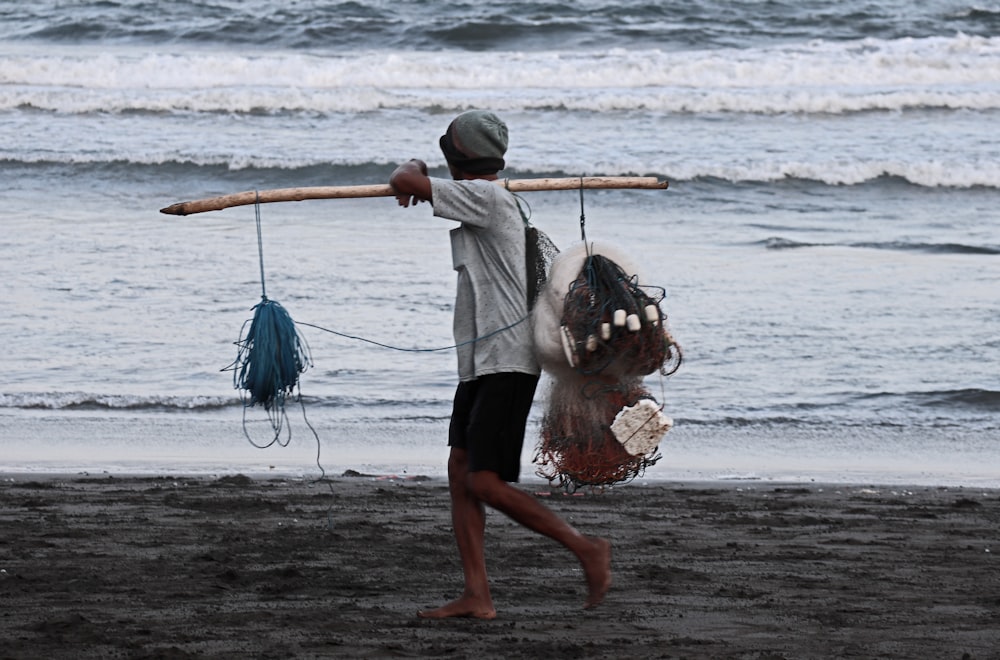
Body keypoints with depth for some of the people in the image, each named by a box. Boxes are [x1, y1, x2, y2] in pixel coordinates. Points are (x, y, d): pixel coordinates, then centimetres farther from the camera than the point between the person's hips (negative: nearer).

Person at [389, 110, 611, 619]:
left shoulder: (484, 197, -14)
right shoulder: (489, 203, 16)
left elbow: (403, 184, -18)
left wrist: (411, 168, 1)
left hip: (506, 361, -10)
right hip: (479, 362, 10)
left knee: (484, 482, -11)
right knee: (460, 471, 4)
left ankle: (586, 548, -3)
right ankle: (477, 596, 1)